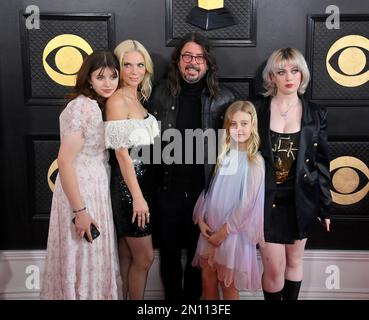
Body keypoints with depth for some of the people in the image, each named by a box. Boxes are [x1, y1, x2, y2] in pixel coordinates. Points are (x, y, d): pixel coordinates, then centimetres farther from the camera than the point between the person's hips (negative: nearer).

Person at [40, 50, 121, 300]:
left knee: (95, 259, 19)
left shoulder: (103, 106, 9)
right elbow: (64, 162, -22)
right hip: (80, 191, -8)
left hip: (98, 189, 8)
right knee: (83, 261, 6)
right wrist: (79, 211, -22)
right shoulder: (82, 107, -19)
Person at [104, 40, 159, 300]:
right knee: (144, 257, 3)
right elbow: (122, 153, -18)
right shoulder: (117, 100, -14)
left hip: (141, 181, 8)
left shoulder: (139, 98, 10)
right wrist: (137, 197, -18)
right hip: (127, 186, -7)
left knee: (127, 256, 16)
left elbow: (143, 146, 10)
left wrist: (142, 192, 7)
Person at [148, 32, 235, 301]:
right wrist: (152, 182, -2)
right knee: (169, 253, 16)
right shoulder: (161, 94, 1)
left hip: (206, 191, -1)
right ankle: (173, 297, 37)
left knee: (200, 254, 15)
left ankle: (193, 296, 37)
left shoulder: (224, 98, -3)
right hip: (168, 190, 1)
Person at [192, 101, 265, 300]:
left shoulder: (255, 161, -12)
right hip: (211, 227, 5)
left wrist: (224, 231, -14)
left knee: (228, 284, 8)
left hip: (234, 230, -5)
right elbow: (209, 189, 7)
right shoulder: (224, 155, 6)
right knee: (207, 279, 13)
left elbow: (247, 203, -16)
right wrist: (201, 219, -3)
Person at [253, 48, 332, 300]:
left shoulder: (316, 114, 1)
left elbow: (322, 163, 4)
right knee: (274, 268, 1)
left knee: (295, 261, 15)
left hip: (301, 200, 2)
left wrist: (325, 206, 5)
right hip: (266, 200, -2)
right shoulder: (257, 110, -4)